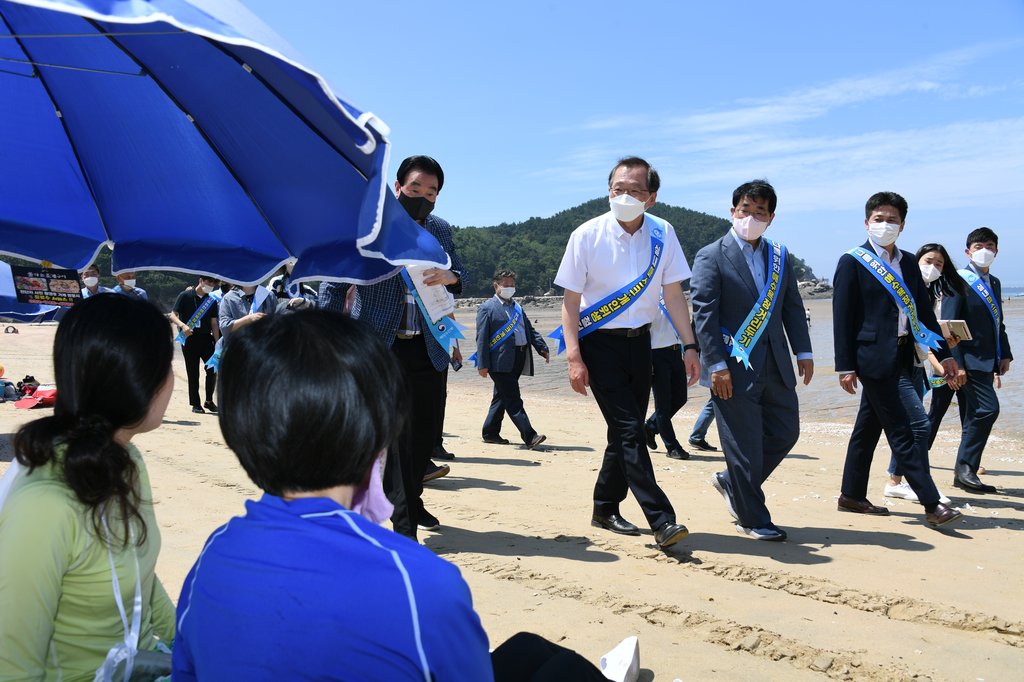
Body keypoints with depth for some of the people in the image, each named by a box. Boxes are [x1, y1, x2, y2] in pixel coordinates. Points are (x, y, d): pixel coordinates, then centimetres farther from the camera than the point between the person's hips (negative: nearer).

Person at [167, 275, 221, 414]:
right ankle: (195, 404, 12)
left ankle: (209, 400, 9)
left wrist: (217, 343, 4)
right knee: (193, 373, 3)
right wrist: (183, 325, -22)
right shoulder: (185, 296, 0)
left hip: (206, 338, 3)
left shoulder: (212, 300, 11)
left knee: (212, 368, -7)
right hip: (188, 338, -3)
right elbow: (173, 315, -3)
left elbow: (214, 323, 11)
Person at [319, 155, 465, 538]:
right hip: (379, 345, -5)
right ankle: (404, 523, 2)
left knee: (426, 432, 12)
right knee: (398, 432, -8)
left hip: (428, 348, 5)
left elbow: (461, 275, 18)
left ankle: (409, 500, 36)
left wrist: (449, 277, -7)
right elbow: (334, 284, -3)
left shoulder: (441, 230, 9)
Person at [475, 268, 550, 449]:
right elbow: (481, 338, -6)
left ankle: (490, 433, 24)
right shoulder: (486, 308, -1)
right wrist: (483, 364, -13)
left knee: (502, 397, 14)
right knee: (513, 400, -9)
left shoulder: (517, 307, 22)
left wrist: (542, 348, 6)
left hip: (519, 359, 8)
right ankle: (530, 436, -12)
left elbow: (530, 330, 22)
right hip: (501, 360, -7)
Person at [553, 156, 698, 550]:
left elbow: (673, 293, 5)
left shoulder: (663, 235, -2)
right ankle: (661, 521, -9)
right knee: (629, 429, -11)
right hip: (599, 343, -4)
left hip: (639, 341, 5)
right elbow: (570, 300, -9)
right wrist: (574, 358, -16)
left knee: (627, 429, 11)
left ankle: (605, 509, 28)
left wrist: (689, 345, 0)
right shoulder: (587, 236, -11)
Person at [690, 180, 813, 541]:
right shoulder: (711, 257, -6)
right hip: (735, 369, -6)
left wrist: (804, 352, 6)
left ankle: (731, 482, 32)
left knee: (785, 433, 12)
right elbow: (704, 314, -11)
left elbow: (793, 308, 15)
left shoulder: (779, 256, 13)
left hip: (776, 366, 7)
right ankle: (751, 518, 18)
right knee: (744, 445, 1)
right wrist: (716, 365, -17)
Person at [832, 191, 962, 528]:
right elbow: (842, 318, -9)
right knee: (912, 426, -9)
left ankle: (852, 496, 24)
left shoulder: (908, 263, 14)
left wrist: (943, 354, 11)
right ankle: (932, 505, -3)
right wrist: (845, 366, -12)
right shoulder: (852, 263, -6)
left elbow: (924, 312, 16)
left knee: (869, 427, 14)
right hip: (874, 357, -7)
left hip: (901, 357, 7)